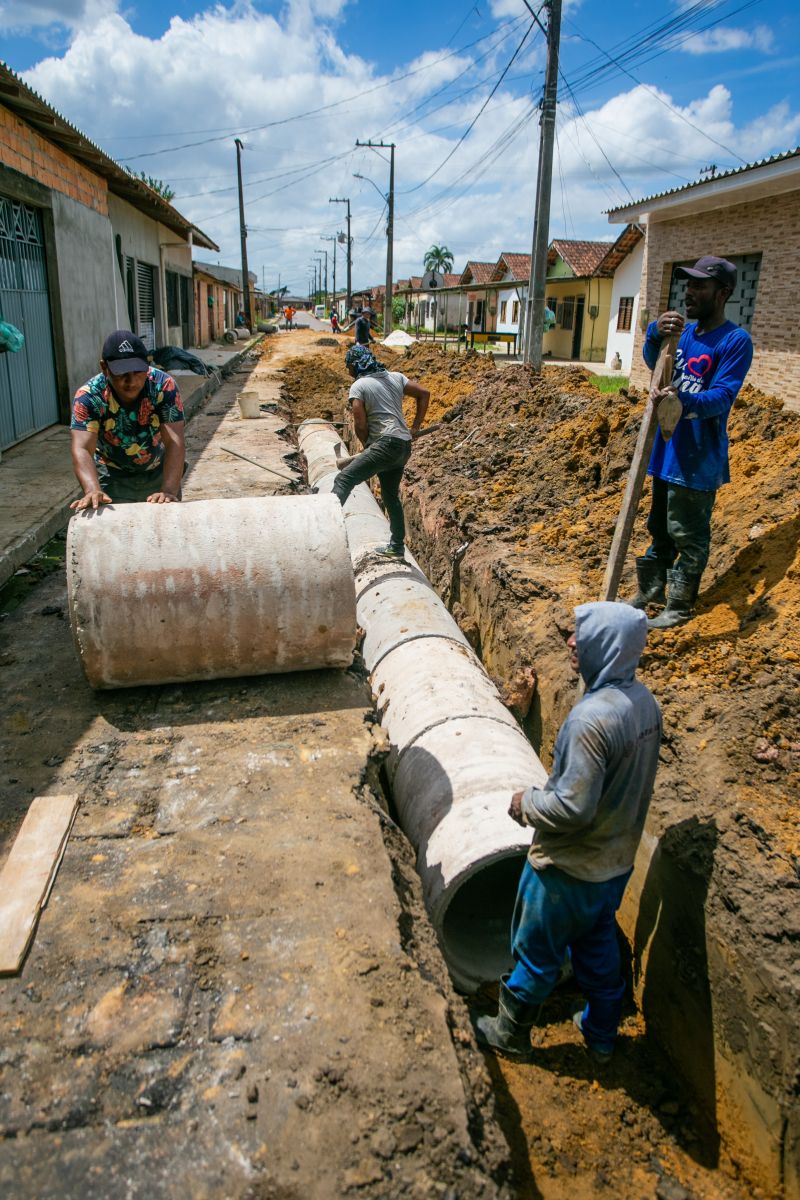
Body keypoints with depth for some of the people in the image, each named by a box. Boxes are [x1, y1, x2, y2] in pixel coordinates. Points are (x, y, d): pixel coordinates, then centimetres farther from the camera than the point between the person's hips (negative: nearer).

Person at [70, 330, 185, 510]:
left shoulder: (164, 386, -25)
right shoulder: (88, 396, -24)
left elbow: (174, 442, -32)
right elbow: (82, 449, -35)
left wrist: (169, 490, -47)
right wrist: (93, 491, -55)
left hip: (159, 475, 1)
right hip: (113, 479, -1)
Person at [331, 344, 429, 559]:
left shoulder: (358, 386, -3)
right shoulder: (395, 377, 16)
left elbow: (360, 424, -10)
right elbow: (424, 393, 15)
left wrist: (367, 446, 8)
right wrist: (415, 428, 15)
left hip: (387, 443, -8)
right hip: (404, 445, 8)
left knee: (344, 479, -17)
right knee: (390, 496, 20)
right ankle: (397, 547, 26)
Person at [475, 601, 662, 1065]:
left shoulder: (592, 718, -33)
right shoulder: (645, 701, -6)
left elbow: (573, 807, -31)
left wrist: (527, 803, -12)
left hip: (570, 869, -8)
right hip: (618, 860, 8)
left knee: (537, 955, 16)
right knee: (599, 945, 28)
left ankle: (512, 1034, 39)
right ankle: (602, 1036, 47)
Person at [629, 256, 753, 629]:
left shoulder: (735, 340, -12)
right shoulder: (682, 330, 9)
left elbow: (722, 396, -21)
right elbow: (654, 363, -8)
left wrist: (684, 400, -40)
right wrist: (655, 335, -28)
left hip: (698, 458, -7)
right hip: (667, 450, 7)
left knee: (688, 535, 2)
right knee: (659, 528, 19)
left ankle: (679, 606, 14)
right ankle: (650, 591, 34)